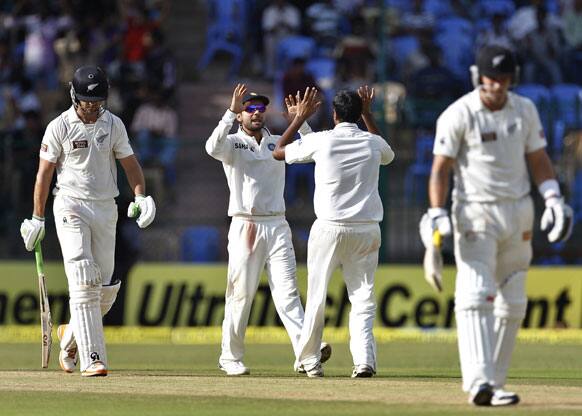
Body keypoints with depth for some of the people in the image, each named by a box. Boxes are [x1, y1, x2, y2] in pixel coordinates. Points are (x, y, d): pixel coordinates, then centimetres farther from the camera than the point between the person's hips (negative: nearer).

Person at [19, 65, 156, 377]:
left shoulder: (113, 125, 5)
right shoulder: (59, 127, -5)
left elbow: (130, 163, 8)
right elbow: (44, 172, -2)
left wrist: (141, 196, -10)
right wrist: (37, 218, -3)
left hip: (106, 209, 4)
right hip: (71, 207, -4)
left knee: (104, 289, 5)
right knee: (83, 282, -17)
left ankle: (71, 336, 32)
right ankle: (92, 359, -22)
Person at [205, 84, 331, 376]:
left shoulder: (277, 143, 15)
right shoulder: (233, 144, 3)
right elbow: (213, 147, -20)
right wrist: (231, 112, -24)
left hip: (277, 226, 3)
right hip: (244, 227, -3)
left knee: (287, 290, -7)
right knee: (241, 294, 0)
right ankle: (230, 357, 10)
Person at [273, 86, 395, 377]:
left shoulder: (321, 141, -4)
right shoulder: (373, 143, 4)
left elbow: (278, 152, 10)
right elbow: (388, 155, 31)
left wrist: (300, 117, 17)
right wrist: (368, 114, 32)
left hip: (329, 229, -2)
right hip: (366, 230, 2)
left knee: (317, 296, 9)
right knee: (363, 297, 2)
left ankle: (309, 359, 17)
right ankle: (364, 359, -15)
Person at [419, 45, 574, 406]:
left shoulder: (525, 110, 5)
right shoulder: (458, 115, -10)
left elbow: (538, 157, 11)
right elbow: (441, 168, -9)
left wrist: (553, 197, -3)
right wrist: (436, 214, -20)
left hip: (518, 213, 6)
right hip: (475, 214, -6)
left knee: (513, 303, 6)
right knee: (476, 295, -19)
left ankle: (495, 382, 14)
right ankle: (479, 382, -31)